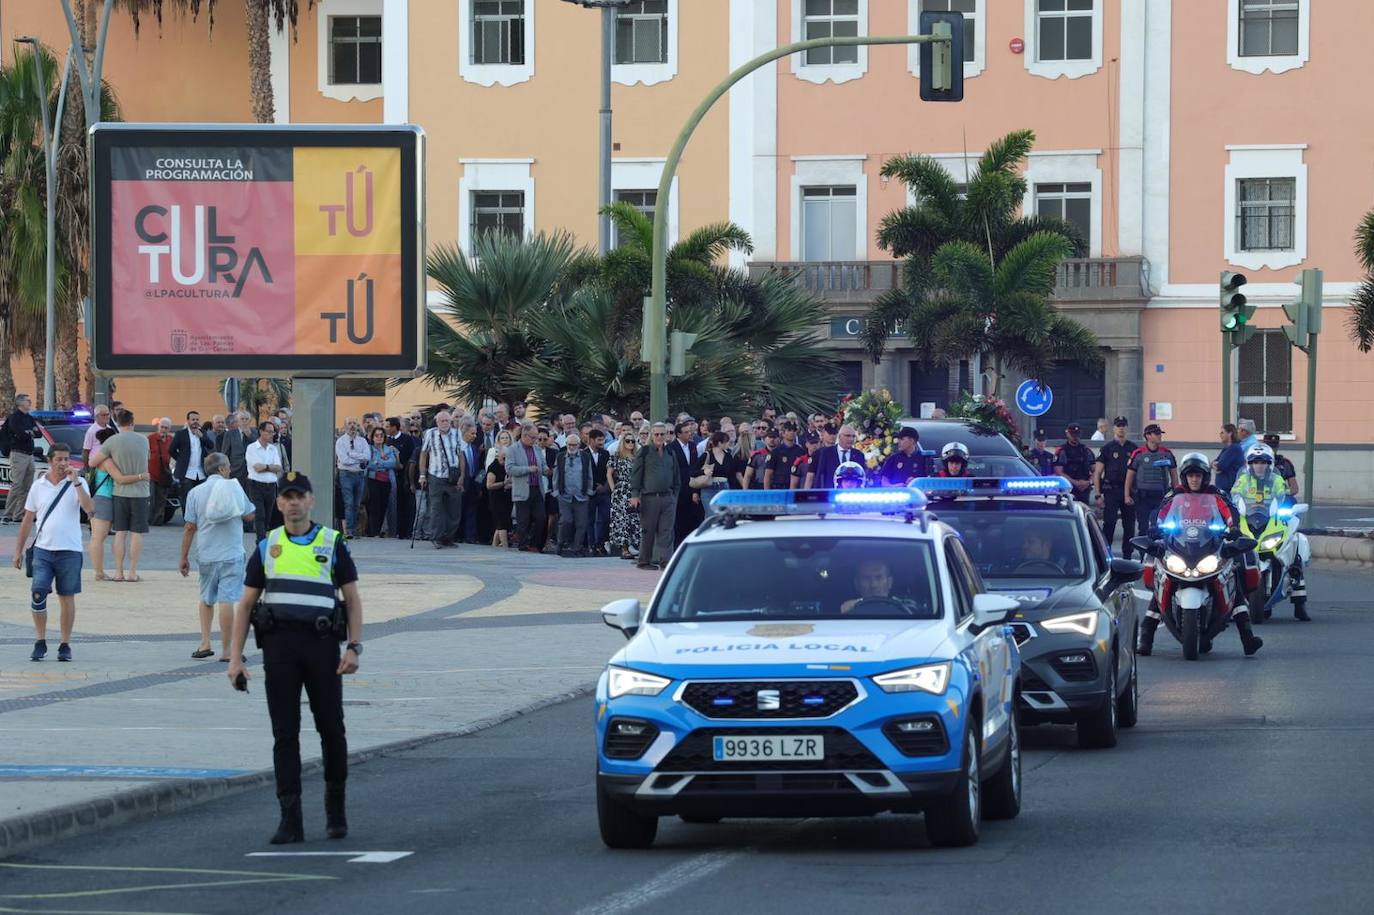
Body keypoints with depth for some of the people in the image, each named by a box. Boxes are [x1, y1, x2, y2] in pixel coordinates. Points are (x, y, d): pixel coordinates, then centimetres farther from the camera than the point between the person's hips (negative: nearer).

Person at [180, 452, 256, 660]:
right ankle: (226, 650, -3)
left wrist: (184, 558, 5)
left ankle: (205, 643, 10)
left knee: (206, 599, 19)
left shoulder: (196, 493, 2)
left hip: (205, 555, 2)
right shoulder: (234, 488, -2)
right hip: (231, 554, -2)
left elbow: (189, 528, 0)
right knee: (226, 600, -3)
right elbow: (250, 516, 2)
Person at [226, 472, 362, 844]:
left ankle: (336, 809, 19)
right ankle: (290, 820, 0)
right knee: (285, 734, -1)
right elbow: (245, 604, 13)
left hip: (322, 645, -1)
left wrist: (354, 647, -6)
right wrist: (235, 657, 5)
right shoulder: (267, 548, 12)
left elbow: (352, 599, 6)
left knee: (331, 730, 2)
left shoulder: (332, 544, 7)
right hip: (279, 645, 1)